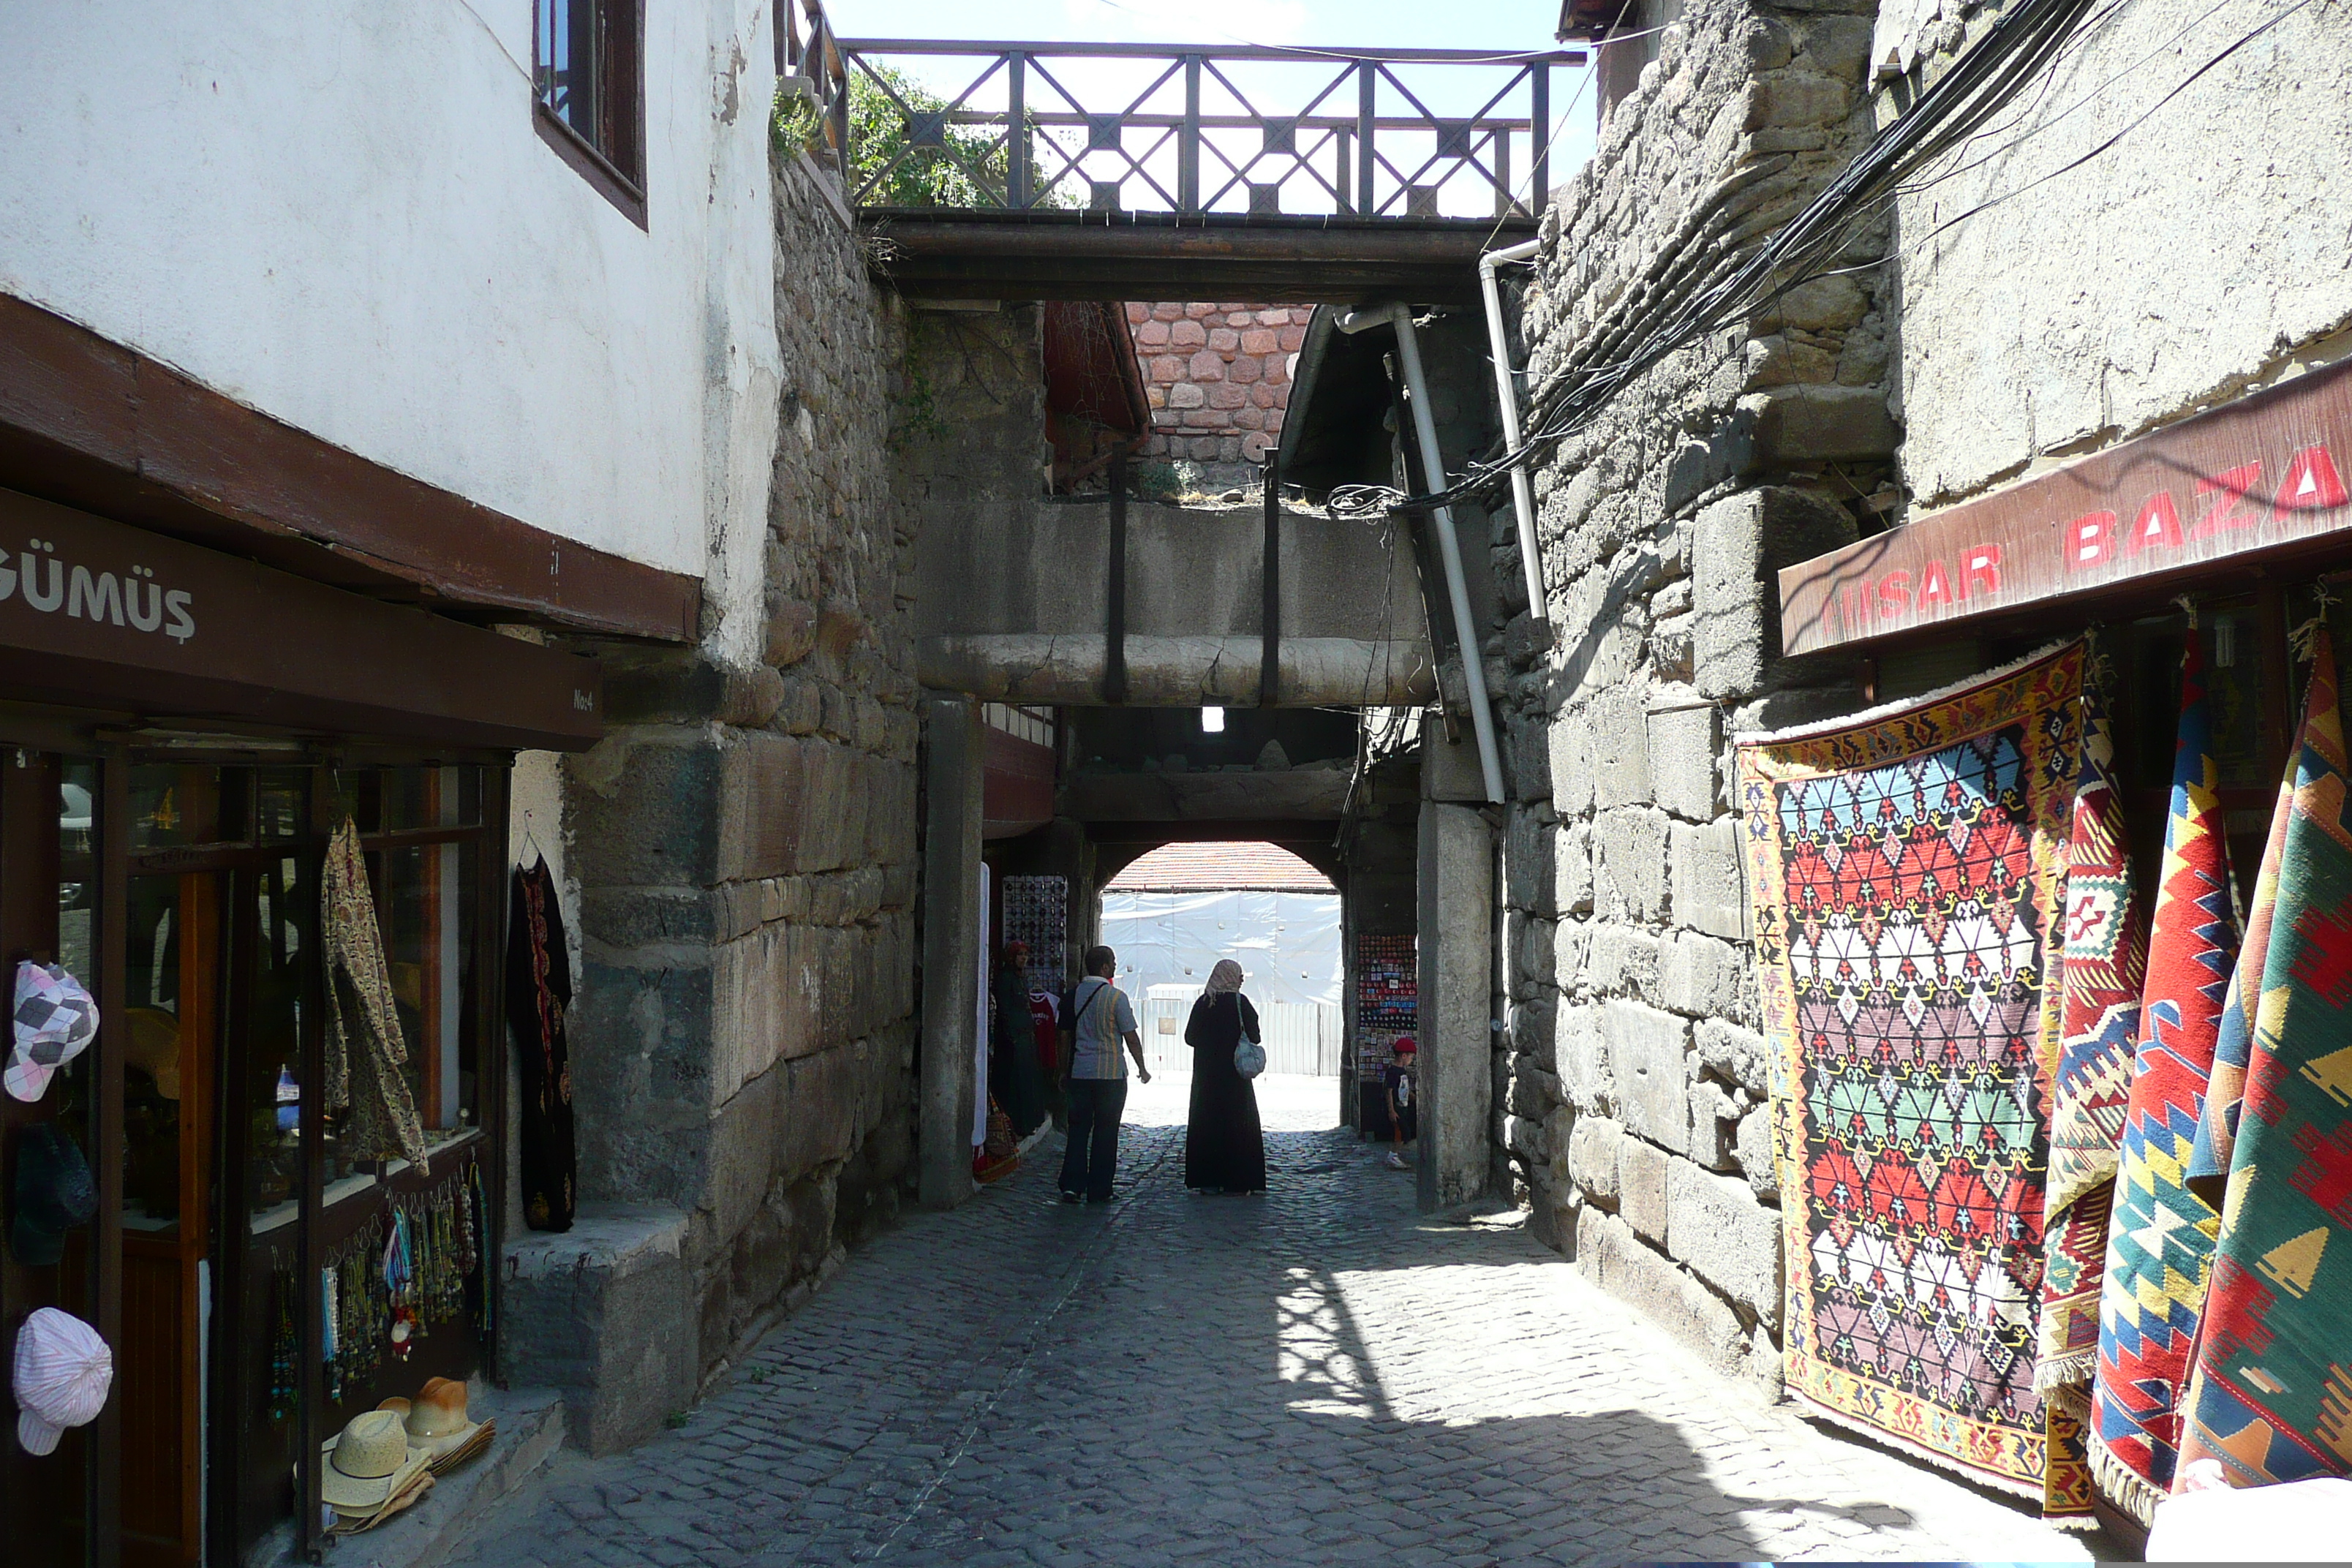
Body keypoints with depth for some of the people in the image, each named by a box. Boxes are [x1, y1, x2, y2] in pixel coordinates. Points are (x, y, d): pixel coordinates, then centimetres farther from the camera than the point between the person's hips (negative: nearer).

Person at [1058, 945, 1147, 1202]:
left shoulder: (1073, 994, 4)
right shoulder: (1116, 997, -10)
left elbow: (1065, 1034, 10)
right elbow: (1131, 1037, -6)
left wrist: (1063, 1069, 19)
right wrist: (1142, 1068, 6)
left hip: (1079, 1072, 4)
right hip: (1111, 1074, -4)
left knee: (1078, 1128, 8)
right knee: (1105, 1132, 4)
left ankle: (1071, 1185, 1)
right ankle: (1098, 1190, 6)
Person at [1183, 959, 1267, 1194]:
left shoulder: (1202, 1002, 1)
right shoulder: (1239, 1002, -8)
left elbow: (1189, 1037, 4)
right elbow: (1253, 1036, -7)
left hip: (1205, 1074, 3)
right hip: (1234, 1076, -3)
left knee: (1205, 1123, 7)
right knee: (1237, 1123, 4)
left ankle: (1207, 1180, 6)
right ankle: (1236, 1180, 2)